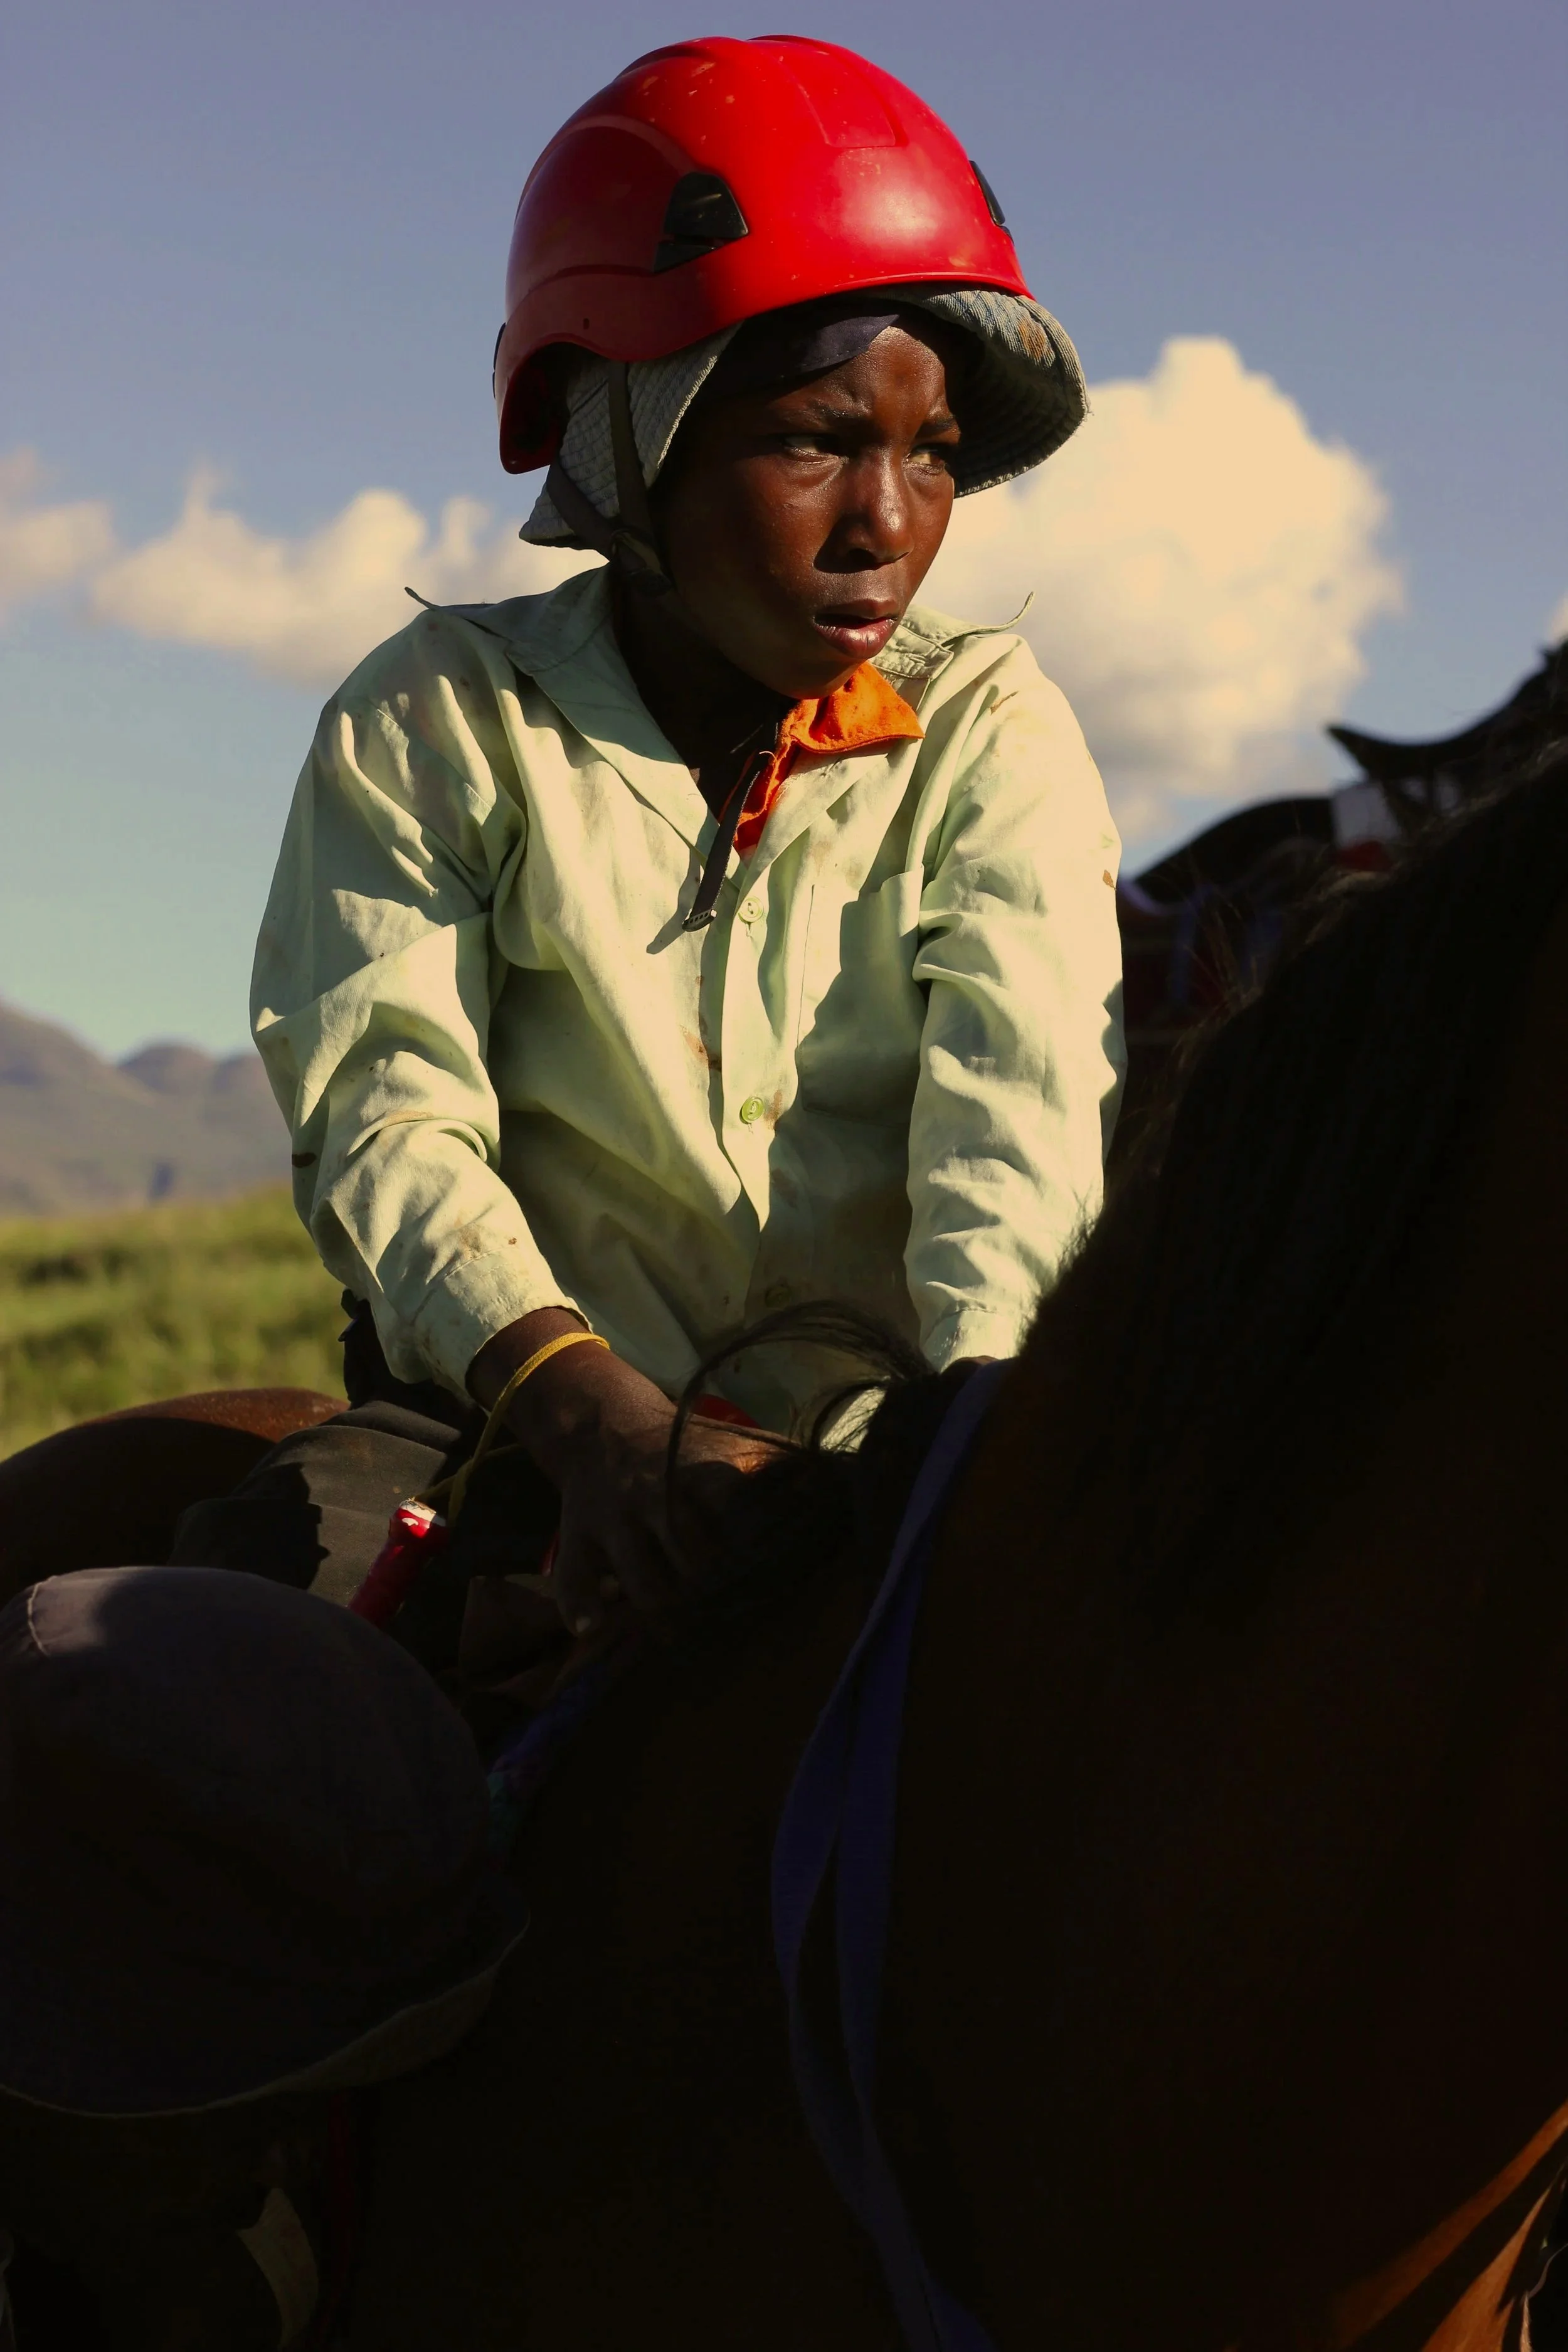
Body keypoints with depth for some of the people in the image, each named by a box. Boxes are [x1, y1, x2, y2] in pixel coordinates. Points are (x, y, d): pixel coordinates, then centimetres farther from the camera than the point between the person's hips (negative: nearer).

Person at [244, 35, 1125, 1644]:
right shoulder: (435, 726, 3)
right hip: (544, 1441, 0)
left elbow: (1026, 1110, -11)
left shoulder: (990, 732, 5)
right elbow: (385, 1106, -10)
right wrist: (592, 1416, -30)